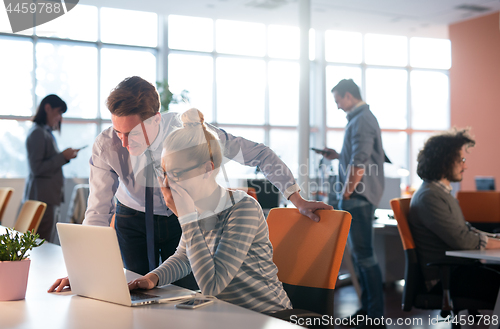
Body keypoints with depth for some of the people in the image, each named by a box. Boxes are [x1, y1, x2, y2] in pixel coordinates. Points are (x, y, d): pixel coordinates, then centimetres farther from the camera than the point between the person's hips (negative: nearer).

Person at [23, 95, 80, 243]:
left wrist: (66, 156, 11)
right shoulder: (37, 133, -11)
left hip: (51, 197, 10)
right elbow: (36, 168, -18)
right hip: (42, 197, -10)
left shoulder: (46, 132, 19)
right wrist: (63, 156, -14)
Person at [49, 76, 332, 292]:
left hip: (183, 220, 0)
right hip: (133, 222, 0)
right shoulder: (106, 147, -27)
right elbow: (99, 212, -21)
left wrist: (296, 198, -19)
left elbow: (258, 153, -20)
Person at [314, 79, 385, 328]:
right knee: (358, 252, 16)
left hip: (358, 196, -11)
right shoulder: (361, 118, 17)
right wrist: (338, 156, 18)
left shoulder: (362, 120, -16)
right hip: (358, 197, 11)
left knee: (363, 253, -8)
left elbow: (360, 165, -24)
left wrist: (346, 193, -16)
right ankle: (368, 309, 24)